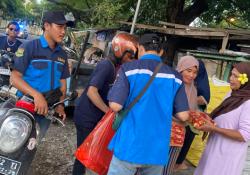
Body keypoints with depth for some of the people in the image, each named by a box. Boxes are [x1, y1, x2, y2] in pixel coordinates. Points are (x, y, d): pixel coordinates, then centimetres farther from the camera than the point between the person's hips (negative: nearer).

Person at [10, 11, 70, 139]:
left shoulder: (62, 54, 8)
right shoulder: (29, 47, -12)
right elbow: (14, 78, -18)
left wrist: (60, 104, -5)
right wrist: (36, 95, -32)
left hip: (47, 108, 6)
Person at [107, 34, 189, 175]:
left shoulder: (129, 68, -6)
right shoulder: (174, 76, 3)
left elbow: (115, 105, -13)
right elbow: (183, 115, 1)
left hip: (129, 145, -3)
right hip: (158, 149, 3)